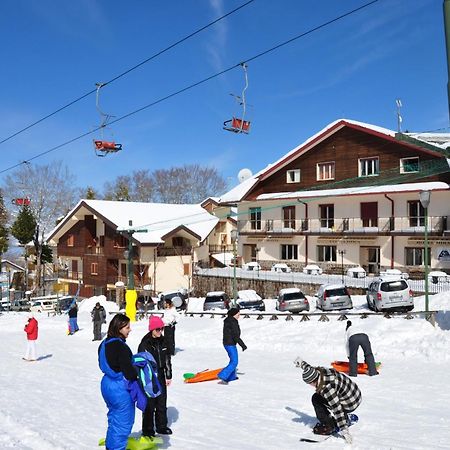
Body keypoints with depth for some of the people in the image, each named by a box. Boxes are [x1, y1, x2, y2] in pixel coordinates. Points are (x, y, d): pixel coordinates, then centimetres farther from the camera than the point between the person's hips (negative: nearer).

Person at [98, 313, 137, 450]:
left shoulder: (105, 343, 2)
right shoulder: (121, 347, -26)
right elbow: (128, 371, -23)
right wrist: (137, 377, -4)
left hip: (107, 383, 9)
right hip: (120, 389, -9)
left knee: (114, 417, 26)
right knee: (123, 421, 8)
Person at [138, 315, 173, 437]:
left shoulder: (163, 341, 4)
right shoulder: (145, 343, -14)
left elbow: (167, 359, 10)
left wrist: (169, 376, 10)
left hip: (160, 376, 6)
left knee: (162, 403, 14)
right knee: (149, 404, 1)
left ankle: (161, 426, 30)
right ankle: (147, 430, 15)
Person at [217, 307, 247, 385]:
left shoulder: (229, 321, 11)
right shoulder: (232, 322, -20)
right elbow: (235, 335, -24)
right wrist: (243, 345, -19)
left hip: (228, 343, 11)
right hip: (230, 344, -11)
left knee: (233, 360, 22)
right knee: (234, 362, -8)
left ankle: (231, 377, 32)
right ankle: (223, 376, -10)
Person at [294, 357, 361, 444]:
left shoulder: (327, 388, -32)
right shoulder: (321, 371, -9)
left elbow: (337, 409, -31)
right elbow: (311, 369, 15)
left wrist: (344, 430, -29)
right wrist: (301, 363, 32)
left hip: (350, 405, -9)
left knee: (316, 399, -7)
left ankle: (329, 427, 2)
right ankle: (345, 419, 26)